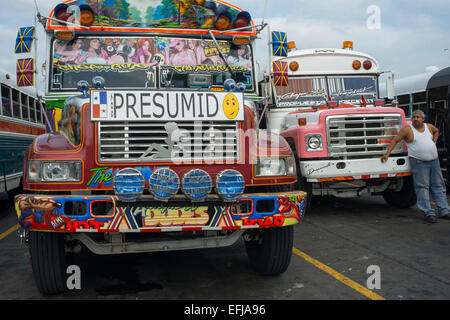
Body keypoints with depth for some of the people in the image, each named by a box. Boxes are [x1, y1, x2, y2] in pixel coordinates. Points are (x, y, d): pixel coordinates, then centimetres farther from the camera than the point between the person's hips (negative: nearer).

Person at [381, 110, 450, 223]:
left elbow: (436, 131, 31)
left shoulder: (429, 127, 9)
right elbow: (395, 141, -7)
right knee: (422, 187, -6)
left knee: (439, 186, 8)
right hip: (419, 162, -5)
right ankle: (428, 213, -1)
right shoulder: (407, 129, -6)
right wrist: (387, 154, -15)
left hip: (434, 160, 6)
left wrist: (434, 142, 17)